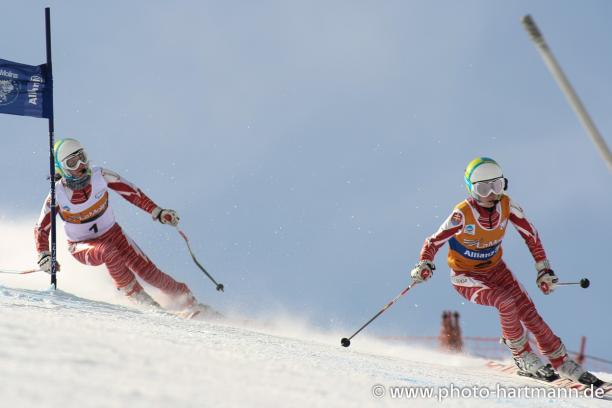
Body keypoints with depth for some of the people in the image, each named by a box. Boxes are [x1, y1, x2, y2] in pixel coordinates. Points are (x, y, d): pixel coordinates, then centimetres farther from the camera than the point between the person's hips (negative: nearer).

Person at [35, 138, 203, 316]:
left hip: (112, 233, 2)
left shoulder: (99, 175, -19)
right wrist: (44, 255, -26)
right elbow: (41, 229, -10)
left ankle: (185, 299, 6)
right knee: (108, 252, -34)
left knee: (146, 270, -11)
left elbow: (131, 192, -6)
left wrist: (157, 211, -7)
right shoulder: (57, 194, -22)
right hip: (83, 247, -2)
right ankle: (138, 297, -20)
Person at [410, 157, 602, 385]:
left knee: (528, 312, -11)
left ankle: (562, 364, -1)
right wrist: (424, 266, -35)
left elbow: (531, 236, -1)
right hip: (466, 277, -4)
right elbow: (433, 242, -17)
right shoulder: (462, 215, -27)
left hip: (495, 269, 4)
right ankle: (523, 358, -9)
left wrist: (544, 271, -3)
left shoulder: (507, 206, -15)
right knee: (506, 302, -28)